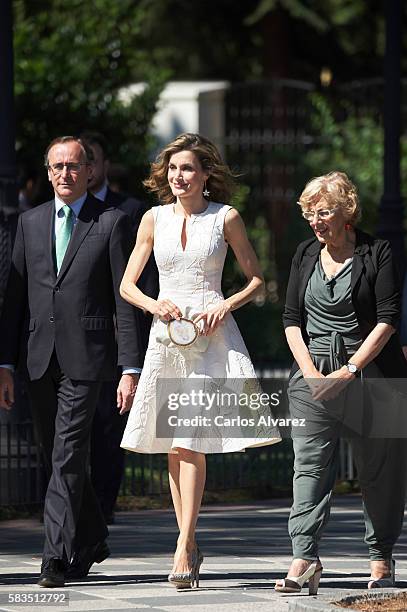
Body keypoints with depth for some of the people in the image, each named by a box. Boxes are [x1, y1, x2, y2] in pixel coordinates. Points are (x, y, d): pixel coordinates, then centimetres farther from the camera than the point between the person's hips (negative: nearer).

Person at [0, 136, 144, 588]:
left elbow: (126, 300, -3)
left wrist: (130, 368, -9)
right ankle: (90, 541, 29)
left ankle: (57, 555, -12)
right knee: (56, 457, 11)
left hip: (86, 356, -5)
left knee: (68, 457, -12)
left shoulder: (112, 223, -1)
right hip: (40, 358, 5)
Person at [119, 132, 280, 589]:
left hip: (212, 335, -3)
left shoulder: (226, 218, 2)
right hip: (166, 335, 3)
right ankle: (190, 547, 12)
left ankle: (183, 549, -18)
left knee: (190, 443, -14)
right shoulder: (154, 219, 9)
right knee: (174, 448, 4)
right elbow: (127, 286, 12)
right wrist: (155, 305, -8)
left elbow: (256, 279, 8)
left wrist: (226, 305, -9)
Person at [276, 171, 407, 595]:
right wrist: (309, 371, -4)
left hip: (370, 372, -3)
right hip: (315, 374, 3)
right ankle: (304, 559, -19)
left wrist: (348, 372, -14)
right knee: (310, 464, -11)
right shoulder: (306, 255, 12)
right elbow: (292, 319, 11)